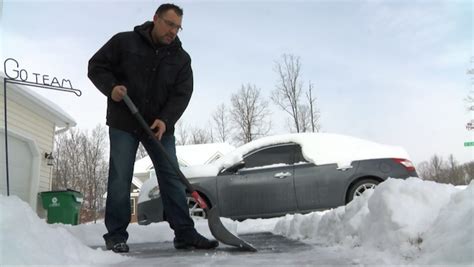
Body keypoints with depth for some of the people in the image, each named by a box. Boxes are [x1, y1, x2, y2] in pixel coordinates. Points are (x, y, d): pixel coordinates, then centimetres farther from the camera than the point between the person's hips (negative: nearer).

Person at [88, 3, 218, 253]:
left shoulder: (181, 58, 3)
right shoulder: (124, 41, -2)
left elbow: (182, 94, -5)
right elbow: (96, 66, 3)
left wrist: (165, 120, -21)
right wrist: (111, 87, -18)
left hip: (160, 126, 3)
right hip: (123, 122, -2)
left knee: (172, 178, 0)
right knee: (120, 178, -3)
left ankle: (185, 233, 4)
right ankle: (116, 235, 6)